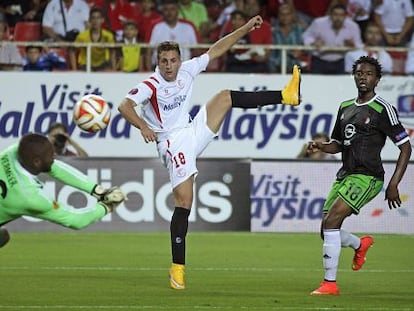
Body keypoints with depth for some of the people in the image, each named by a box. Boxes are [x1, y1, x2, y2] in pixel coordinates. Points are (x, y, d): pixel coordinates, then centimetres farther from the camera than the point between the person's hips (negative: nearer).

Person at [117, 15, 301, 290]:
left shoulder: (187, 70, 1)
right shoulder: (151, 86, -17)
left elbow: (216, 50, 8)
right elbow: (125, 106, -31)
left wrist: (245, 28, 5)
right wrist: (143, 126, -48)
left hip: (194, 133, 7)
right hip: (173, 144, -7)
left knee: (225, 97, 5)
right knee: (184, 203, -12)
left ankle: (287, 95, 10)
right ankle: (177, 268, -8)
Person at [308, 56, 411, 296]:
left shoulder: (383, 110, -8)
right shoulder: (345, 108, 14)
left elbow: (405, 147, -7)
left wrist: (393, 185, -12)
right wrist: (321, 147, 1)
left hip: (366, 176, -8)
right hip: (345, 174, 8)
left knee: (331, 222, -21)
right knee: (327, 231, 6)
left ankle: (330, 283, -14)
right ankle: (361, 244, 40)